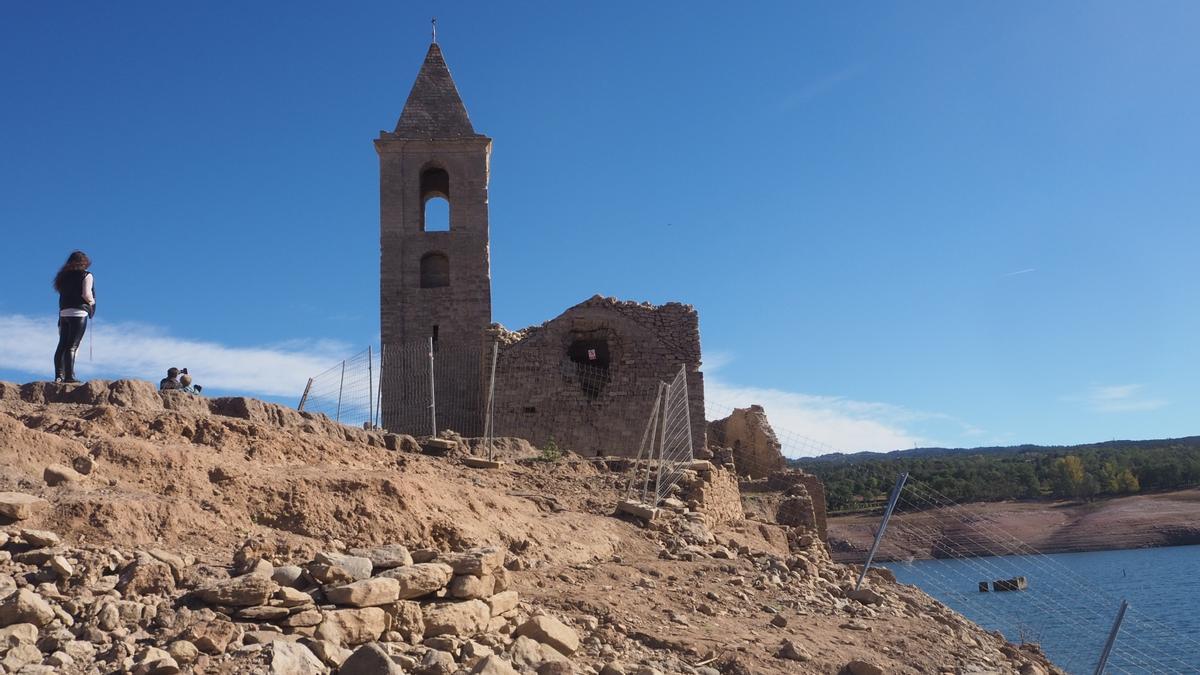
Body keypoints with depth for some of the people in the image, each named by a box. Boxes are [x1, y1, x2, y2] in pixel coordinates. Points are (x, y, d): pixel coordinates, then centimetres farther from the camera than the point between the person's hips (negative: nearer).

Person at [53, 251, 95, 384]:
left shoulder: (64, 276, 16)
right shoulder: (86, 275, -1)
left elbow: (61, 292, 7)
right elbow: (86, 293, -14)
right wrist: (92, 302, 6)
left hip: (63, 313, 6)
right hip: (79, 312, -6)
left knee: (62, 345, 7)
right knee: (72, 346, -8)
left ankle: (59, 375, 3)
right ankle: (69, 376, -11)